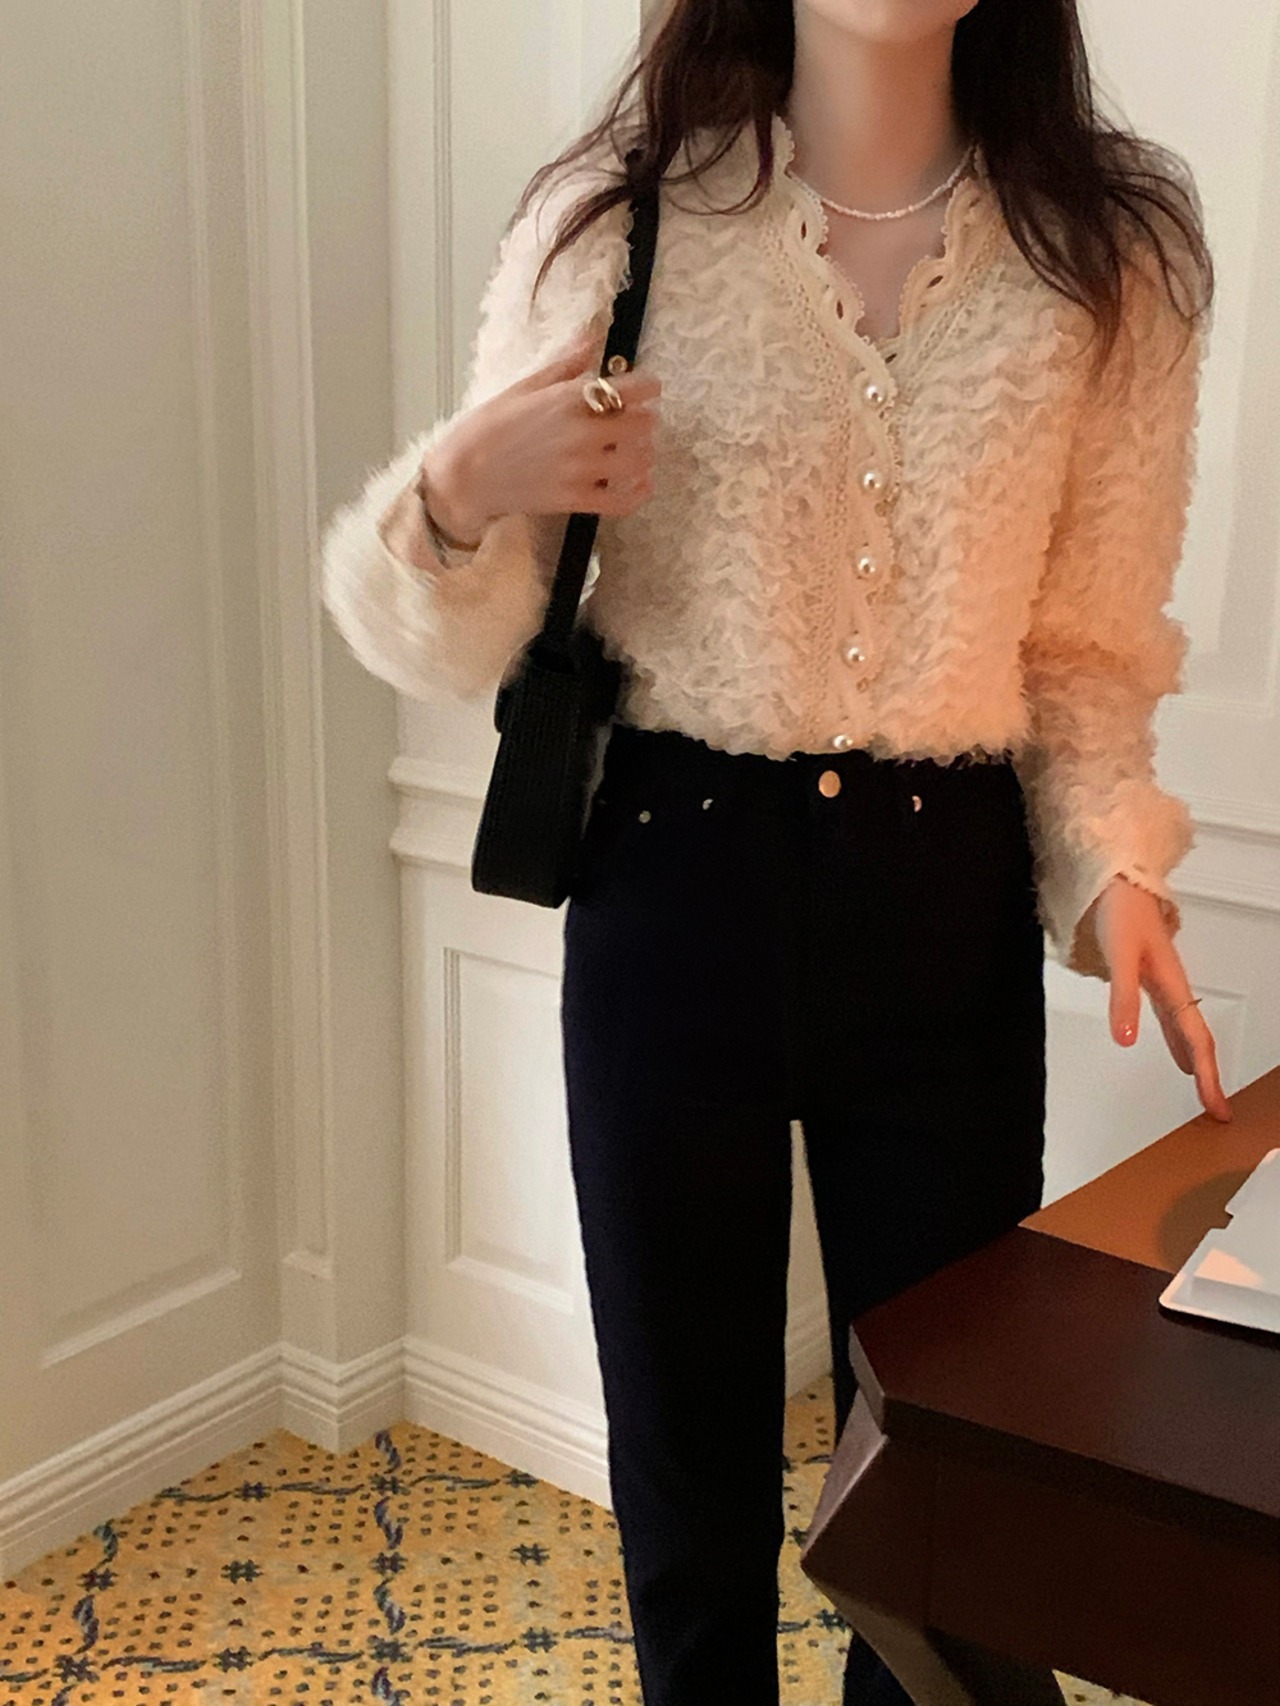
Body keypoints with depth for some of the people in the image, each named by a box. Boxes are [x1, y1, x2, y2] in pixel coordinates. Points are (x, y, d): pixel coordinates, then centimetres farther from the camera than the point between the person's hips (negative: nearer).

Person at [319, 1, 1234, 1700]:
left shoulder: (1114, 251, 0)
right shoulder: (614, 220, -5)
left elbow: (1086, 638, 8)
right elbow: (464, 640, -2)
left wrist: (1111, 864, -7)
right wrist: (457, 495, -22)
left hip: (948, 901, 1)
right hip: (676, 877, -1)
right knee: (687, 1438, 13)